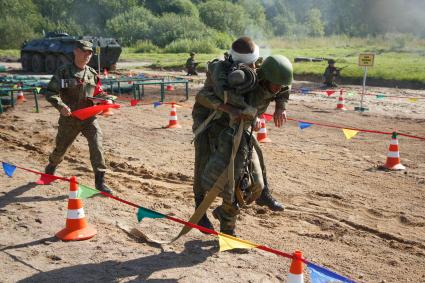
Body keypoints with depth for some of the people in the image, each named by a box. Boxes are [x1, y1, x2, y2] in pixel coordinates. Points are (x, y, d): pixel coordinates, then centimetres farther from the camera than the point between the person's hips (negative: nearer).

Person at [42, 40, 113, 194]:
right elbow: (49, 92, -10)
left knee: (97, 145, -14)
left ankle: (100, 181, -7)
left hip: (89, 117, 2)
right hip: (69, 118, -2)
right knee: (61, 148, 15)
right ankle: (50, 170, 47)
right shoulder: (63, 71, -7)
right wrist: (60, 106, -25)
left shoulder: (92, 73, 6)